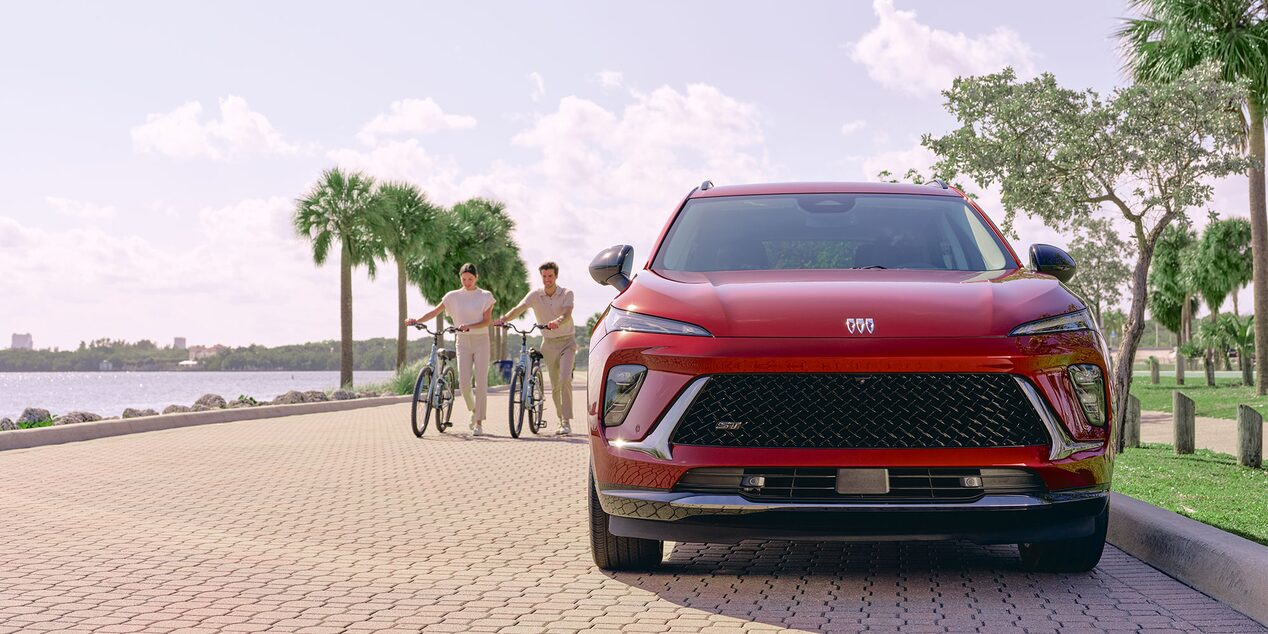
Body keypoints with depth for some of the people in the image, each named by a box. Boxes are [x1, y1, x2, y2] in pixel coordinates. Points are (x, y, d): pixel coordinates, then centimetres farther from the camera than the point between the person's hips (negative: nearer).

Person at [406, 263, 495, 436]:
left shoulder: (485, 296, 0)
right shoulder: (453, 296, 5)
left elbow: (487, 321, -7)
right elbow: (435, 311, 0)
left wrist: (469, 326, -23)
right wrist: (417, 320, -14)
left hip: (481, 340, -2)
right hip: (463, 342, 2)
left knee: (481, 382, -6)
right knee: (464, 382, -8)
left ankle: (479, 423, -1)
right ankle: (473, 410, 21)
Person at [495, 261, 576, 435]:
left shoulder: (566, 294, -9)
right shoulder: (535, 295, -3)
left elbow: (567, 314, -26)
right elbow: (519, 308, -17)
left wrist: (557, 322, -49)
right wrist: (503, 319, -37)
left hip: (566, 341, -3)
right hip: (549, 343, 3)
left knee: (565, 379, -19)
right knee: (555, 385, 7)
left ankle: (567, 422, -18)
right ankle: (562, 421, 21)